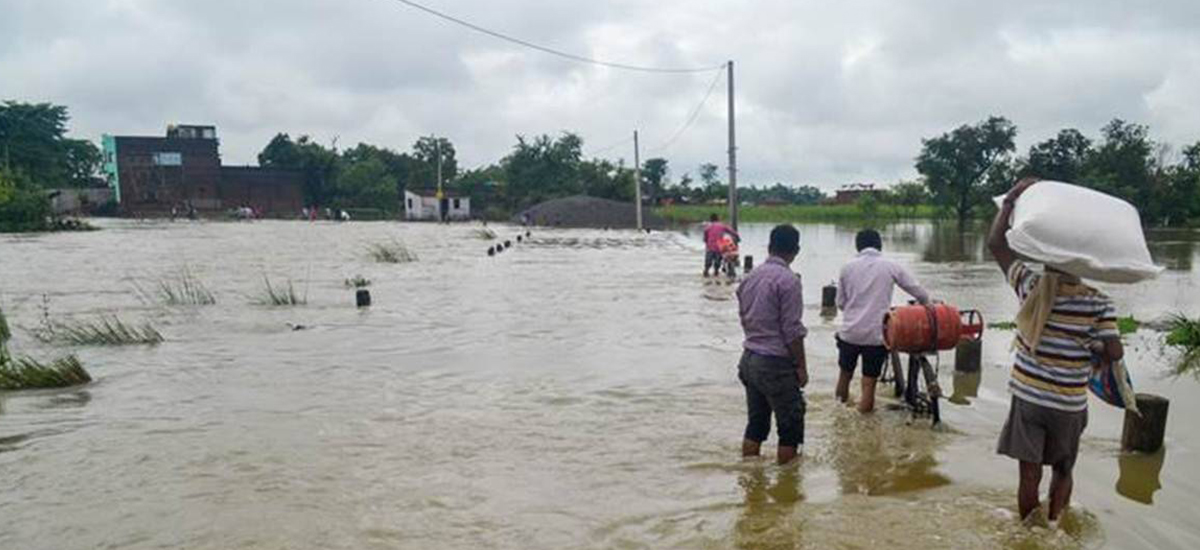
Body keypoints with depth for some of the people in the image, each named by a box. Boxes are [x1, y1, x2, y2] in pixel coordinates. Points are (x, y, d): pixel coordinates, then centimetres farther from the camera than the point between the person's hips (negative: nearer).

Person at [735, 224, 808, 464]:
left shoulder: (750, 277, 8)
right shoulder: (788, 280, -15)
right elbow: (792, 330, -16)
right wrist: (801, 366, -8)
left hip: (749, 359, 7)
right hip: (775, 363, -7)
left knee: (756, 422, 16)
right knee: (790, 426, 6)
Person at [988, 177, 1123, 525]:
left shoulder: (1032, 287, -12)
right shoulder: (1099, 303, -12)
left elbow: (996, 243, -6)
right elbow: (1115, 353, -13)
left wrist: (1012, 198, -2)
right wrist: (1091, 349, 8)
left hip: (1027, 396, 0)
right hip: (1069, 404, 0)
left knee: (1029, 474, 7)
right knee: (1062, 471, 21)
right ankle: (1053, 527, 27)